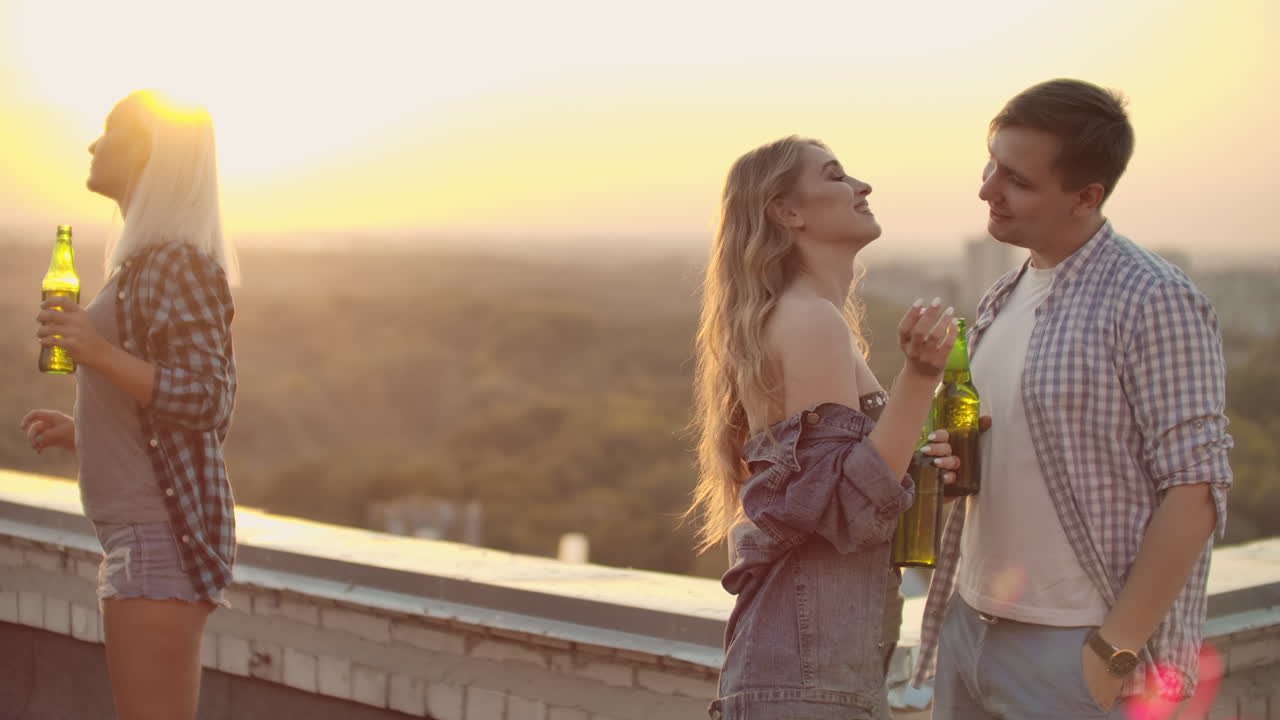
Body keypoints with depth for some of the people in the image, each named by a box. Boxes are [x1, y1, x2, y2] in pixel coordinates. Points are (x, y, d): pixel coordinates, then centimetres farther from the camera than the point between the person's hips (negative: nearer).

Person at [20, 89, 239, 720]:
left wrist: (100, 353, -28)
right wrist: (81, 434, 14)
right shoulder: (151, 264, 17)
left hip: (161, 537, -10)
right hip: (146, 535, 10)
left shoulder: (174, 263, -14)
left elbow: (209, 402, -21)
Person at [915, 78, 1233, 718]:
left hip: (1072, 648, -7)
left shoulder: (1154, 302, -12)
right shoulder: (1002, 300, 11)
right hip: (968, 628, 7)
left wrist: (1113, 650, -16)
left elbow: (1195, 492, -15)